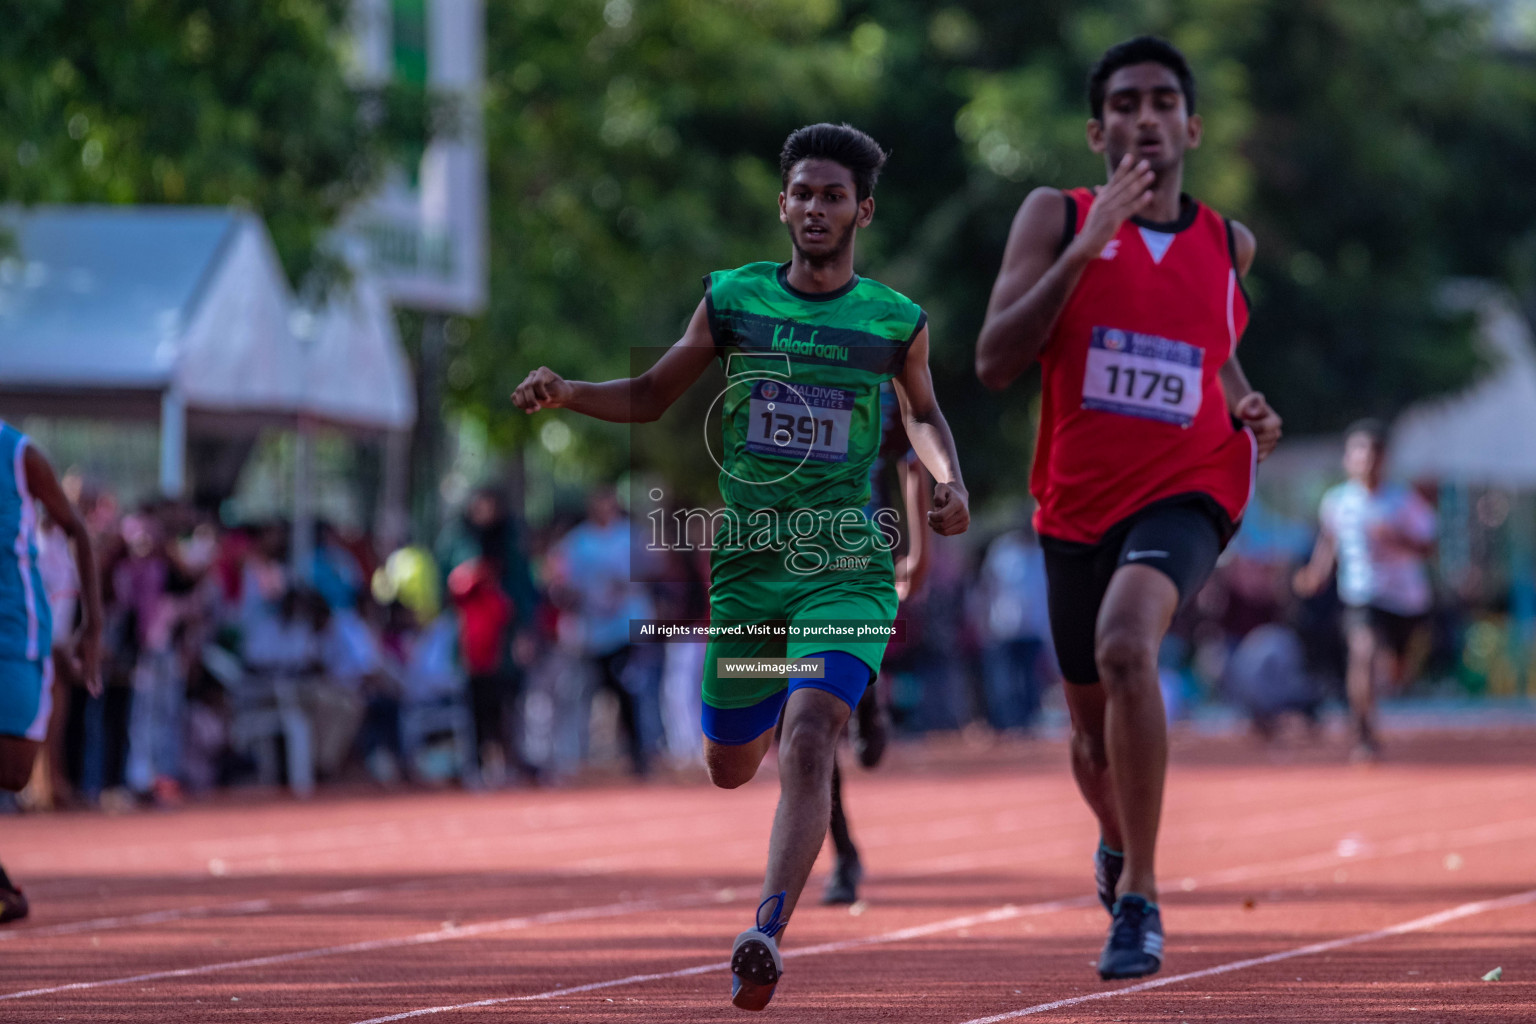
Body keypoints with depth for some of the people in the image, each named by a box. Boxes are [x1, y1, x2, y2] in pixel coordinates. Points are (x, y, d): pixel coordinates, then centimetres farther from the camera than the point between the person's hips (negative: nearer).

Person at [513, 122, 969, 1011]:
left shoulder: (897, 322, 1)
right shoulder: (733, 299, 3)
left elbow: (924, 412, 21)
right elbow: (652, 396, 14)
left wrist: (950, 480, 1)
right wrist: (566, 393, -4)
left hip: (847, 571, -2)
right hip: (748, 569, 2)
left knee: (810, 734, -24)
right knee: (731, 768, 11)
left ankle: (768, 934, -31)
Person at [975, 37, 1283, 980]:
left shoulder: (1228, 244, 5)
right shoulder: (1057, 218, -3)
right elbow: (996, 363, -13)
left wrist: (1250, 412, 4)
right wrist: (1085, 247, -20)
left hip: (1186, 489, -2)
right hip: (1078, 504, 2)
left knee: (1126, 645, -32)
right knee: (1095, 732, 14)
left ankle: (1139, 899, -24)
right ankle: (1117, 842, 51)